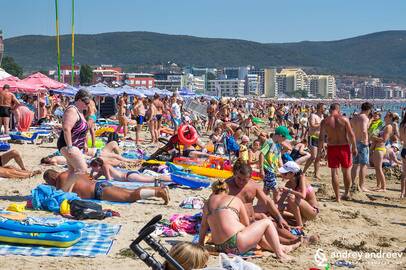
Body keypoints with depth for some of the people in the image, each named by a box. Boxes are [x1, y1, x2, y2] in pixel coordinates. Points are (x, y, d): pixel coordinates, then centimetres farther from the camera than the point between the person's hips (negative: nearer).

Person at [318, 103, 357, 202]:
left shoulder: (325, 121, -3)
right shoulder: (344, 119, -5)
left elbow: (321, 138, -5)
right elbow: (351, 135, -6)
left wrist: (319, 152, -1)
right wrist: (354, 147, 3)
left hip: (331, 148, 0)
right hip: (344, 147, 0)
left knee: (334, 172, 6)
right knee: (346, 171, 16)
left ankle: (337, 197, 7)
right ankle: (346, 193, 26)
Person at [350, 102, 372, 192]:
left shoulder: (354, 118, 11)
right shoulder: (365, 118, -13)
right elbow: (364, 131, -28)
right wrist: (365, 141, -18)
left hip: (354, 143, 7)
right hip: (362, 143, -7)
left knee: (355, 165, 14)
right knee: (363, 165, -1)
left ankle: (353, 185, 17)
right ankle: (361, 186, 0)